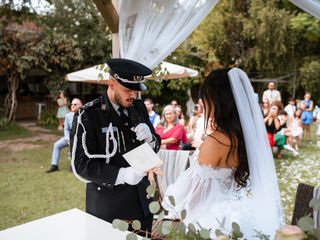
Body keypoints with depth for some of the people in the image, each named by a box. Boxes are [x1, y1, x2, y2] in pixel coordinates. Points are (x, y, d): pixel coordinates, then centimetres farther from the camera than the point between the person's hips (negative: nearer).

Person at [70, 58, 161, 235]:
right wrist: (121, 174, -26)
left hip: (141, 197, 5)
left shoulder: (139, 108, 3)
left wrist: (149, 139, -12)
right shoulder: (88, 115, -13)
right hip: (107, 202, -5)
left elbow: (155, 147, 11)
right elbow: (81, 164, -15)